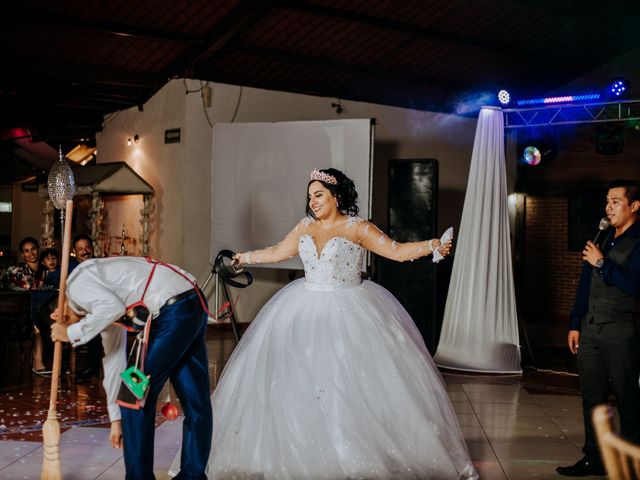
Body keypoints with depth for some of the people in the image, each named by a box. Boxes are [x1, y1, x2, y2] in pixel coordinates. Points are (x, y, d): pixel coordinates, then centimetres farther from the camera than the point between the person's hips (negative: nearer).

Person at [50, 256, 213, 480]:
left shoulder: (77, 281, 1)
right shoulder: (97, 303, 27)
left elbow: (114, 307, -20)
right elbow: (114, 356, 27)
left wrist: (72, 333, -4)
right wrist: (116, 418, 29)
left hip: (174, 310, -10)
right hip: (195, 303, 10)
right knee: (195, 399, 15)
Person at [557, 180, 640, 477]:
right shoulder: (602, 239, 15)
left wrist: (602, 264, -14)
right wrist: (575, 324, 15)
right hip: (590, 330, 7)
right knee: (592, 397, 10)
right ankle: (594, 458, 19)